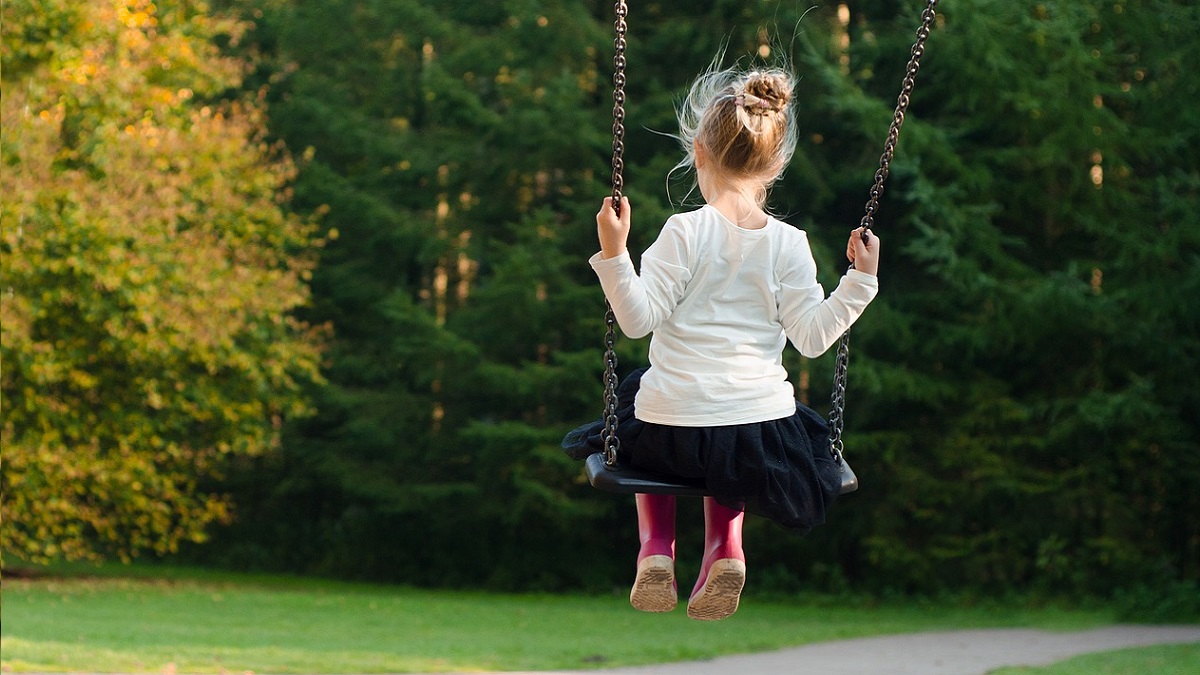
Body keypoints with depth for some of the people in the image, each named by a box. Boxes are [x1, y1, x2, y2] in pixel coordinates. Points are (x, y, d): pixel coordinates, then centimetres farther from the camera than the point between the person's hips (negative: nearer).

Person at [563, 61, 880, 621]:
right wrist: (860, 281, 4)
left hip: (673, 431, -2)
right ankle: (724, 542, 13)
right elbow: (812, 336, -4)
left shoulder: (685, 232, -10)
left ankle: (655, 544, 16)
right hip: (761, 436, 2)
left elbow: (638, 318, -14)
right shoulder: (788, 244, -4)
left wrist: (613, 254, -17)